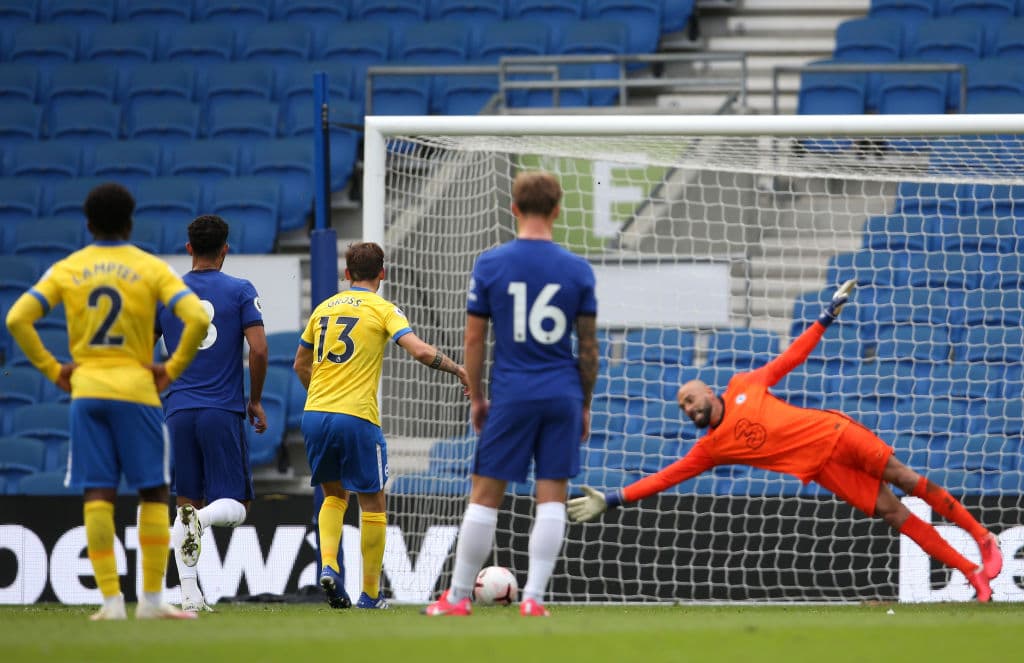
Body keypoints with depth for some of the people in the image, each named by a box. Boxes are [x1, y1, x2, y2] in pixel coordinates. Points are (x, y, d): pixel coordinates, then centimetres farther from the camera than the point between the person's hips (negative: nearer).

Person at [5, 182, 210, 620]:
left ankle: (111, 599, -4)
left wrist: (52, 370, 4)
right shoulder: (151, 269, -1)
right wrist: (173, 368, -2)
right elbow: (197, 319, -12)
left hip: (86, 390, 2)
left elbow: (17, 320, -2)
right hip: (136, 390, -2)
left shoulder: (67, 270, 5)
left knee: (98, 497, 1)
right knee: (153, 494, 5)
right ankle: (151, 598, 1)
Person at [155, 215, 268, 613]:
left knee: (187, 504, 9)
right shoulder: (240, 292, 0)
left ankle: (190, 595, -1)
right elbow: (258, 349, -8)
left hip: (179, 412, 3)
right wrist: (255, 400, 6)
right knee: (236, 506, 2)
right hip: (224, 412, -3)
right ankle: (202, 519, -33)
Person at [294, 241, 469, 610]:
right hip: (357, 417, -5)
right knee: (372, 505, 7)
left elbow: (301, 365, 25)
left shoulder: (324, 309, 15)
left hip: (314, 414, 5)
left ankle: (328, 566, -3)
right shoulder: (382, 310, 0)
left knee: (334, 496, 21)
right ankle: (370, 594, 9)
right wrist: (458, 370, 1)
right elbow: (420, 351, -13)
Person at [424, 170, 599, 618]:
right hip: (563, 396, 1)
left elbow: (474, 338, 0)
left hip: (510, 395, -1)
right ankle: (534, 598, -4)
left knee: (485, 496, 5)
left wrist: (476, 397, 10)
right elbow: (588, 345, 4)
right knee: (552, 497, 3)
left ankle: (458, 597, 10)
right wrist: (585, 404, 13)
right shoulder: (578, 270, 1)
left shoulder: (490, 265, -2)